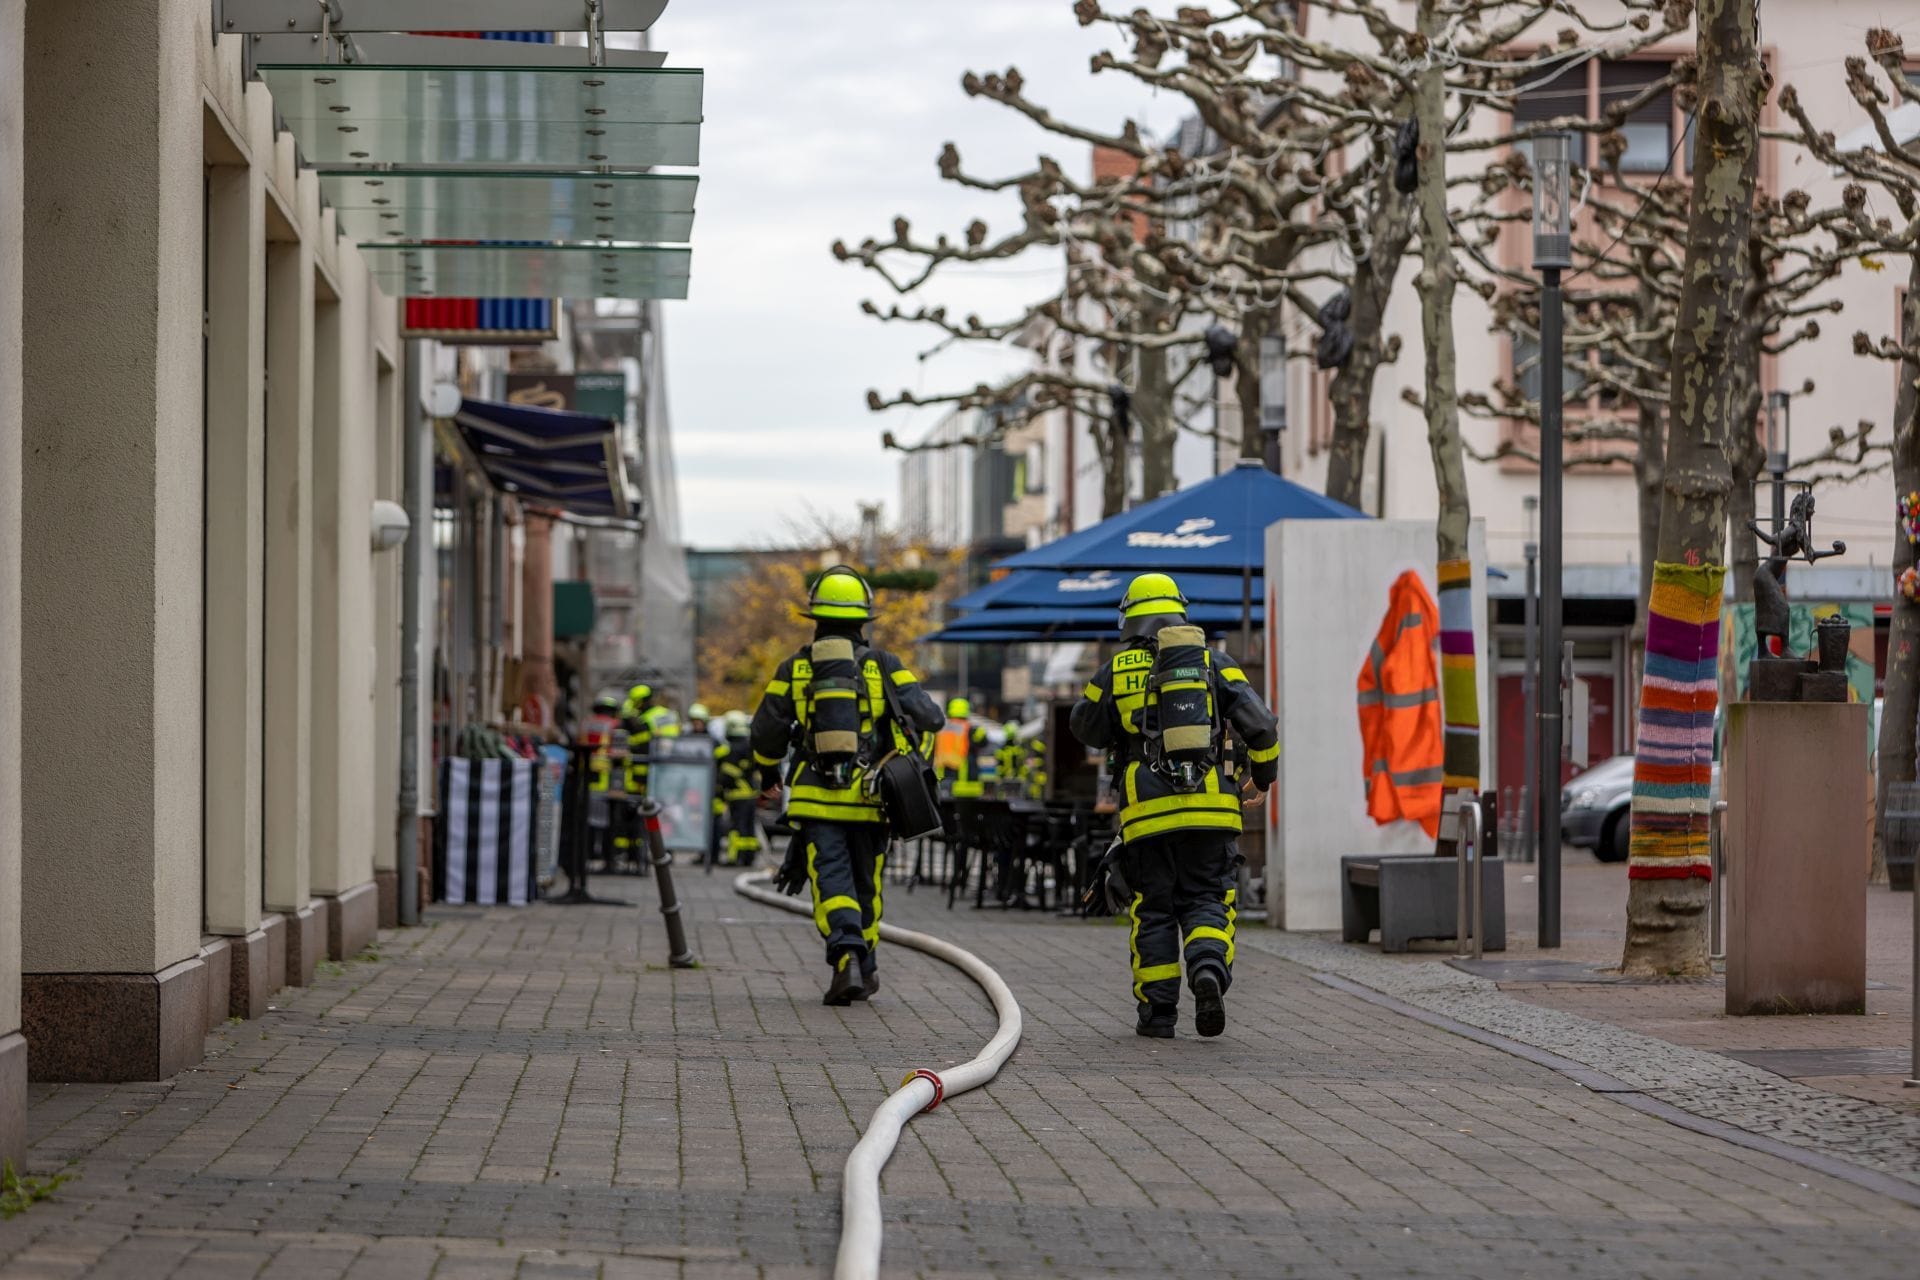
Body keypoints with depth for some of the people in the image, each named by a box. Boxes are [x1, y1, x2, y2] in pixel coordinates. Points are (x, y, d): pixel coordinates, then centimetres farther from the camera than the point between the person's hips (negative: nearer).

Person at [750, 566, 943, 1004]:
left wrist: (768, 773, 27)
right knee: (865, 883, 15)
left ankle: (847, 957, -28)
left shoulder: (795, 669, 5)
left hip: (816, 799, -1)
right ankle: (864, 968, 24)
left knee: (832, 882, -5)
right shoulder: (882, 665, 2)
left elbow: (765, 731, 8)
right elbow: (927, 716, -4)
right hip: (868, 799, 1)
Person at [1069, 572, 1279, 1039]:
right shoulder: (1214, 663, 6)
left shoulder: (1115, 672, 4)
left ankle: (1157, 1009, 7)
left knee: (1154, 910, 9)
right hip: (1210, 808, 1)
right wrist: (1264, 772, 19)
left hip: (1147, 811, -1)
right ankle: (1209, 968, -19)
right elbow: (1260, 724, 2)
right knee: (1205, 901, 8)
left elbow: (1085, 726, 19)